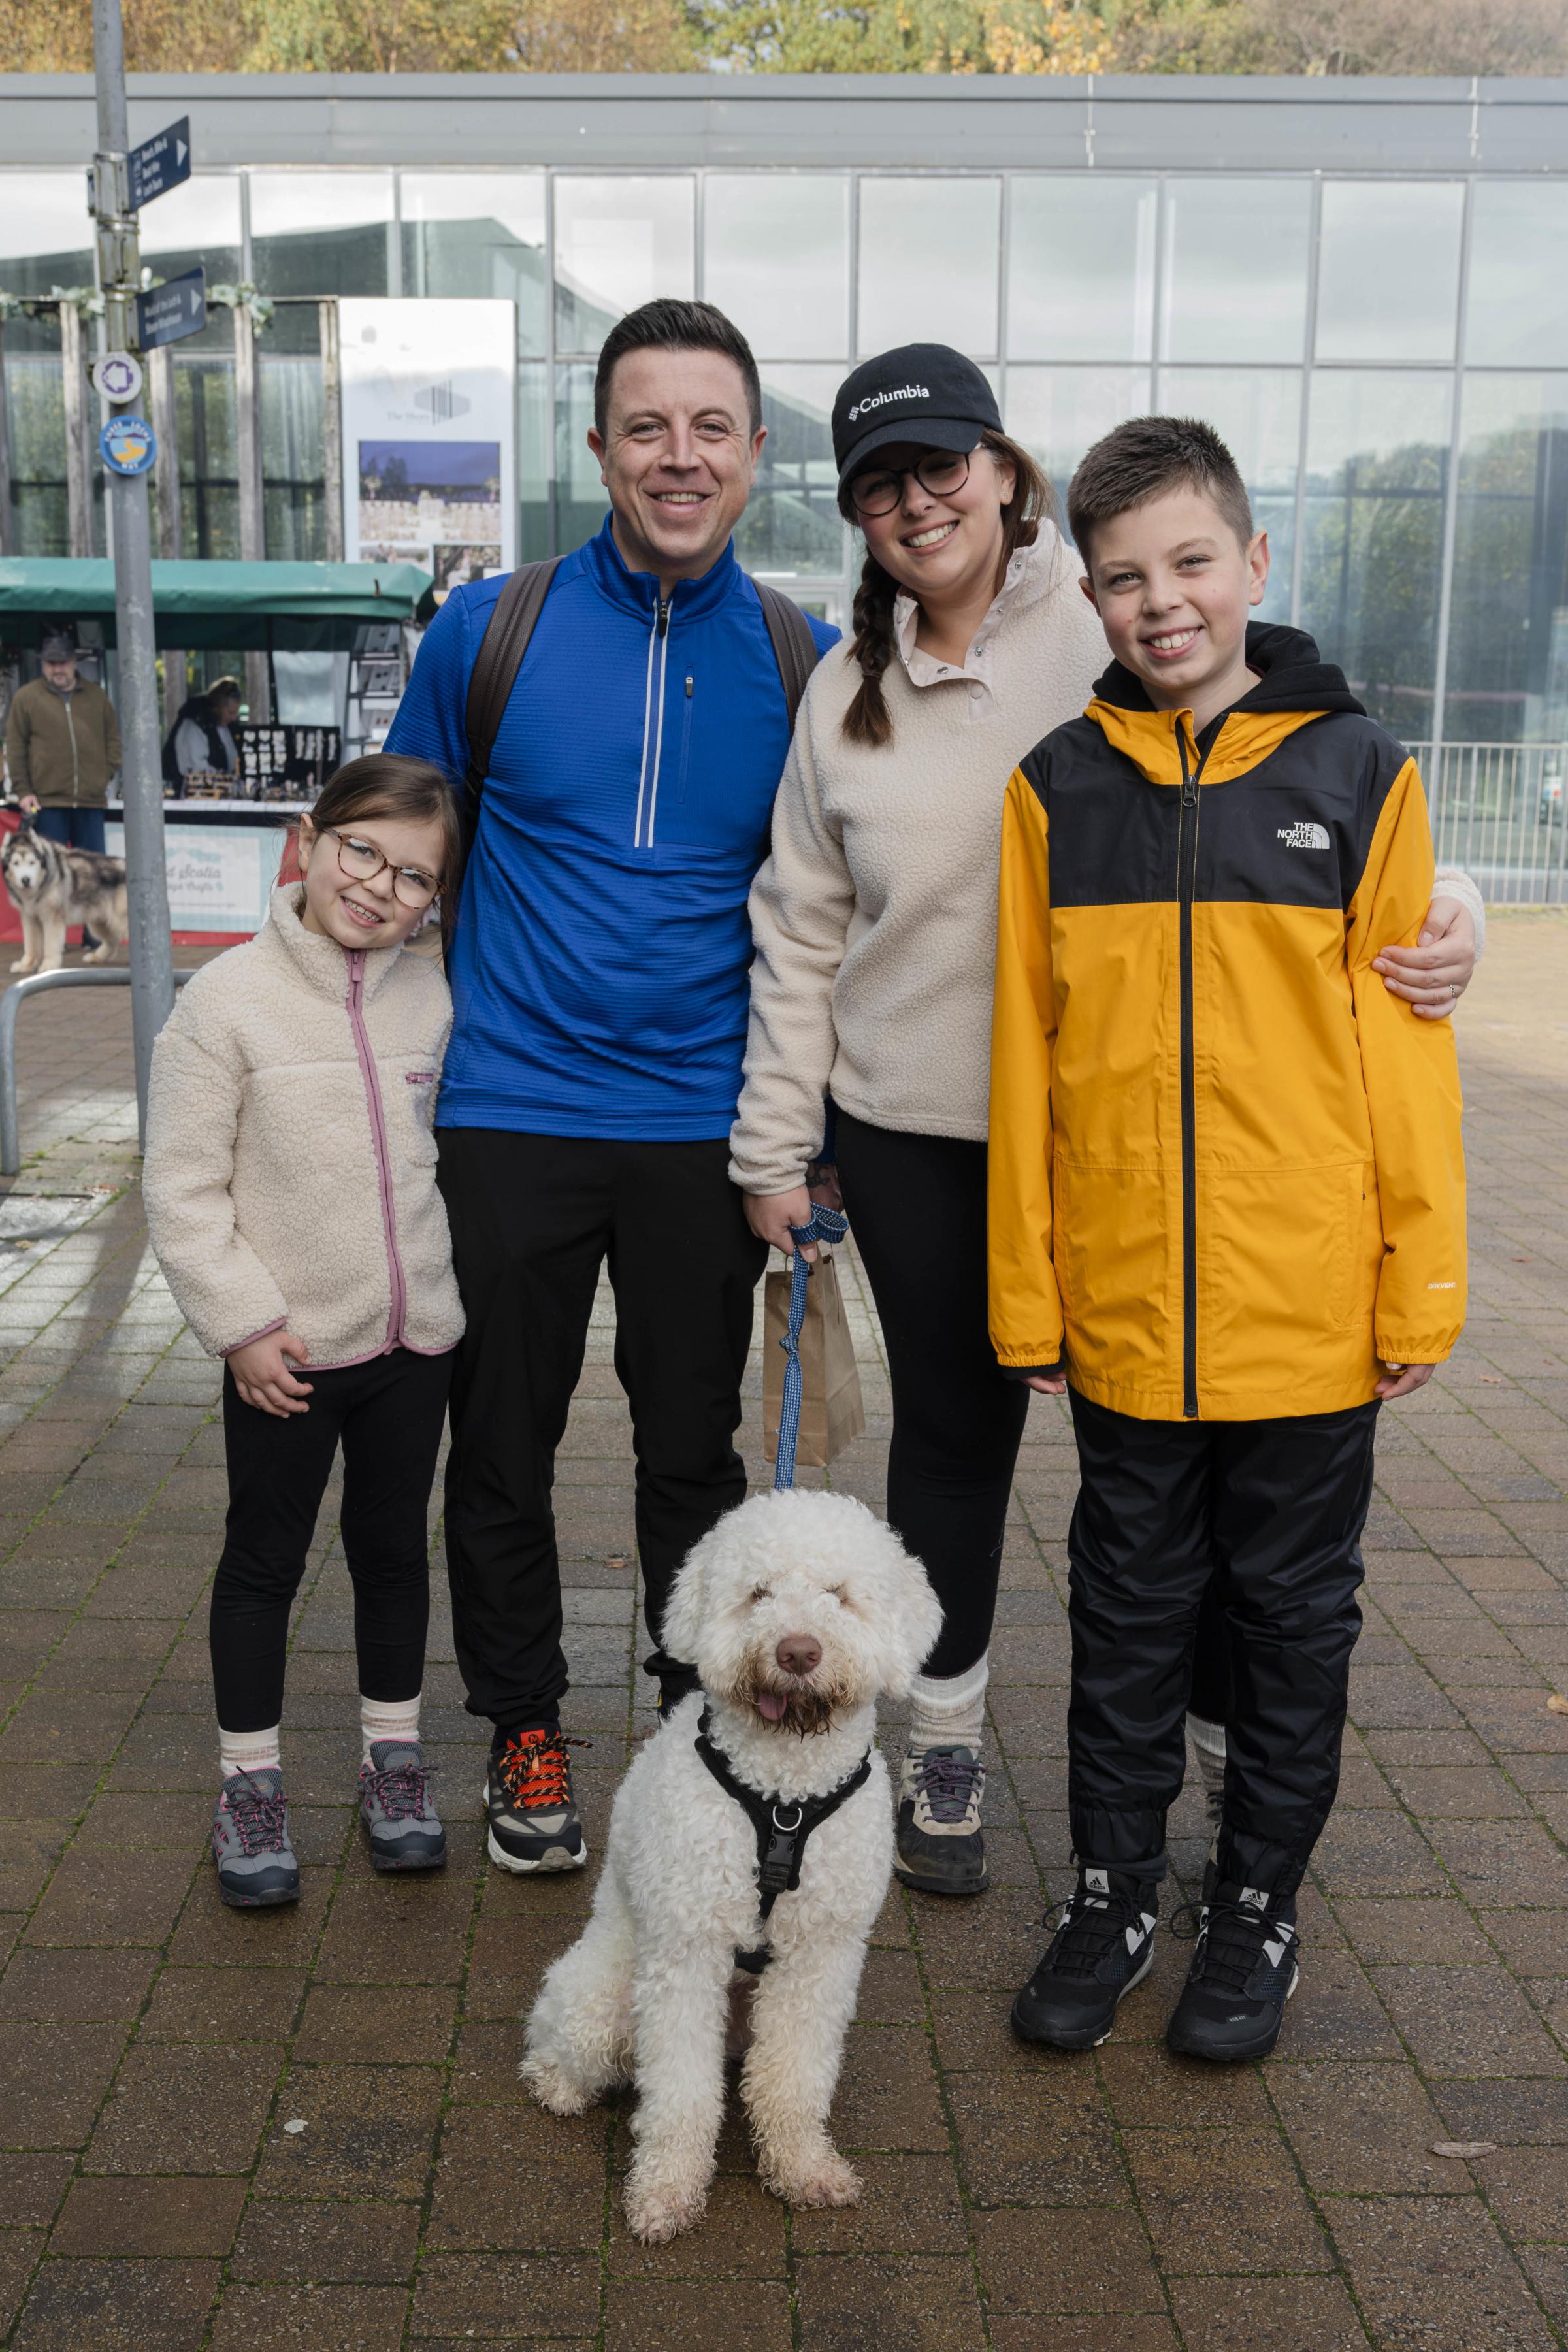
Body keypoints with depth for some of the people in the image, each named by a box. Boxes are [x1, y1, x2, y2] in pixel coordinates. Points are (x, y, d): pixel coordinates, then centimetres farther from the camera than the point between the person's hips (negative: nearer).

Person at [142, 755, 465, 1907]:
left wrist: (450, 1281, 6)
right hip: (287, 1350, -3)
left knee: (396, 1548, 17)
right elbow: (183, 1189, -10)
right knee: (265, 1558, 11)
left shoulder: (430, 997, 0)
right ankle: (251, 1780, 26)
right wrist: (242, 1323, -14)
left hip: (416, 1336, 4)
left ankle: (394, 1755, 34)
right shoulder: (230, 999, -12)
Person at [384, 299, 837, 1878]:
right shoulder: (489, 631, -2)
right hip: (510, 1117, 0)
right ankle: (524, 1732, 30)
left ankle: (701, 1720, 33)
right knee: (501, 1447, 10)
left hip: (705, 1124, 0)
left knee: (694, 1448, 13)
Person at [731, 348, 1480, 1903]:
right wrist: (773, 1145, 9)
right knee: (952, 1428, 15)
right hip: (914, 1132, 3)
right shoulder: (847, 687, 5)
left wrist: (1440, 912, -25)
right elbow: (801, 931, 9)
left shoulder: (1120, 638, -6)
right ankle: (943, 1743, 34)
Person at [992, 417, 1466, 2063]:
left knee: (1293, 1612, 14)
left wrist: (1422, 1290, -2)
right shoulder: (1057, 787, 2)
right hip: (1121, 1307, 1)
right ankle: (1112, 1892, 32)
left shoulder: (1356, 774, -1)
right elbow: (1024, 1054, 2)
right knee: (1129, 1607, 14)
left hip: (1311, 1310, 0)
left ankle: (1258, 1908, 32)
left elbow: (1406, 1049, 0)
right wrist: (1026, 1293, 1)